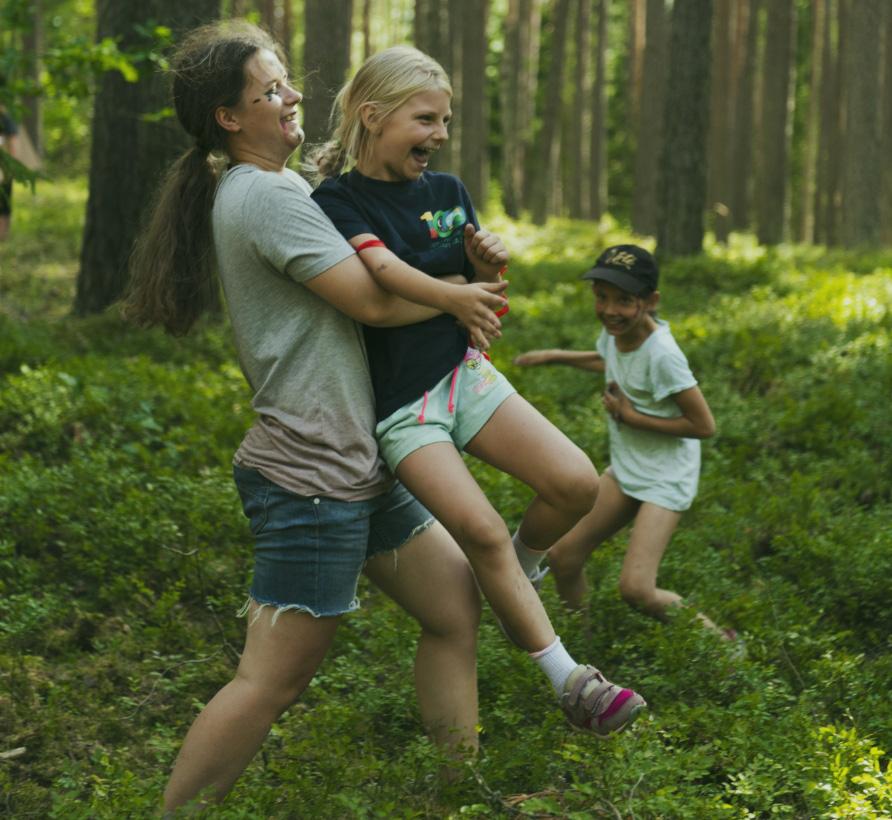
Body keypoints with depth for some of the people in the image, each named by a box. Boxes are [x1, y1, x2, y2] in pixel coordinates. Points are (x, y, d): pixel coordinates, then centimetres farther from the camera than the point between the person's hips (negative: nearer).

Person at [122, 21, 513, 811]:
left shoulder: (254, 190, 15)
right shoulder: (267, 195, -16)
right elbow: (371, 300, -16)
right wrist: (457, 298, 0)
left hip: (358, 466, 11)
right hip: (311, 472, -11)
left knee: (460, 603, 14)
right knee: (272, 680, -8)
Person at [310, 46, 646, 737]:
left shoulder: (447, 192, 9)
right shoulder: (337, 202, -11)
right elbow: (386, 275, -26)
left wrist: (489, 266, -8)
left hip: (463, 371, 6)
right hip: (398, 403, -6)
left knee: (577, 483, -12)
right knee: (482, 532, -18)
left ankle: (519, 569, 19)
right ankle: (569, 681, -6)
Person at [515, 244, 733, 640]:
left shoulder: (661, 355, -27)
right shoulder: (615, 330, -2)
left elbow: (704, 425, -23)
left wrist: (629, 416, -19)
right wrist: (554, 356, 20)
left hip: (664, 479, -8)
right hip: (625, 469, 8)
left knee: (636, 589, -17)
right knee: (563, 557, 6)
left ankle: (715, 636, 5)